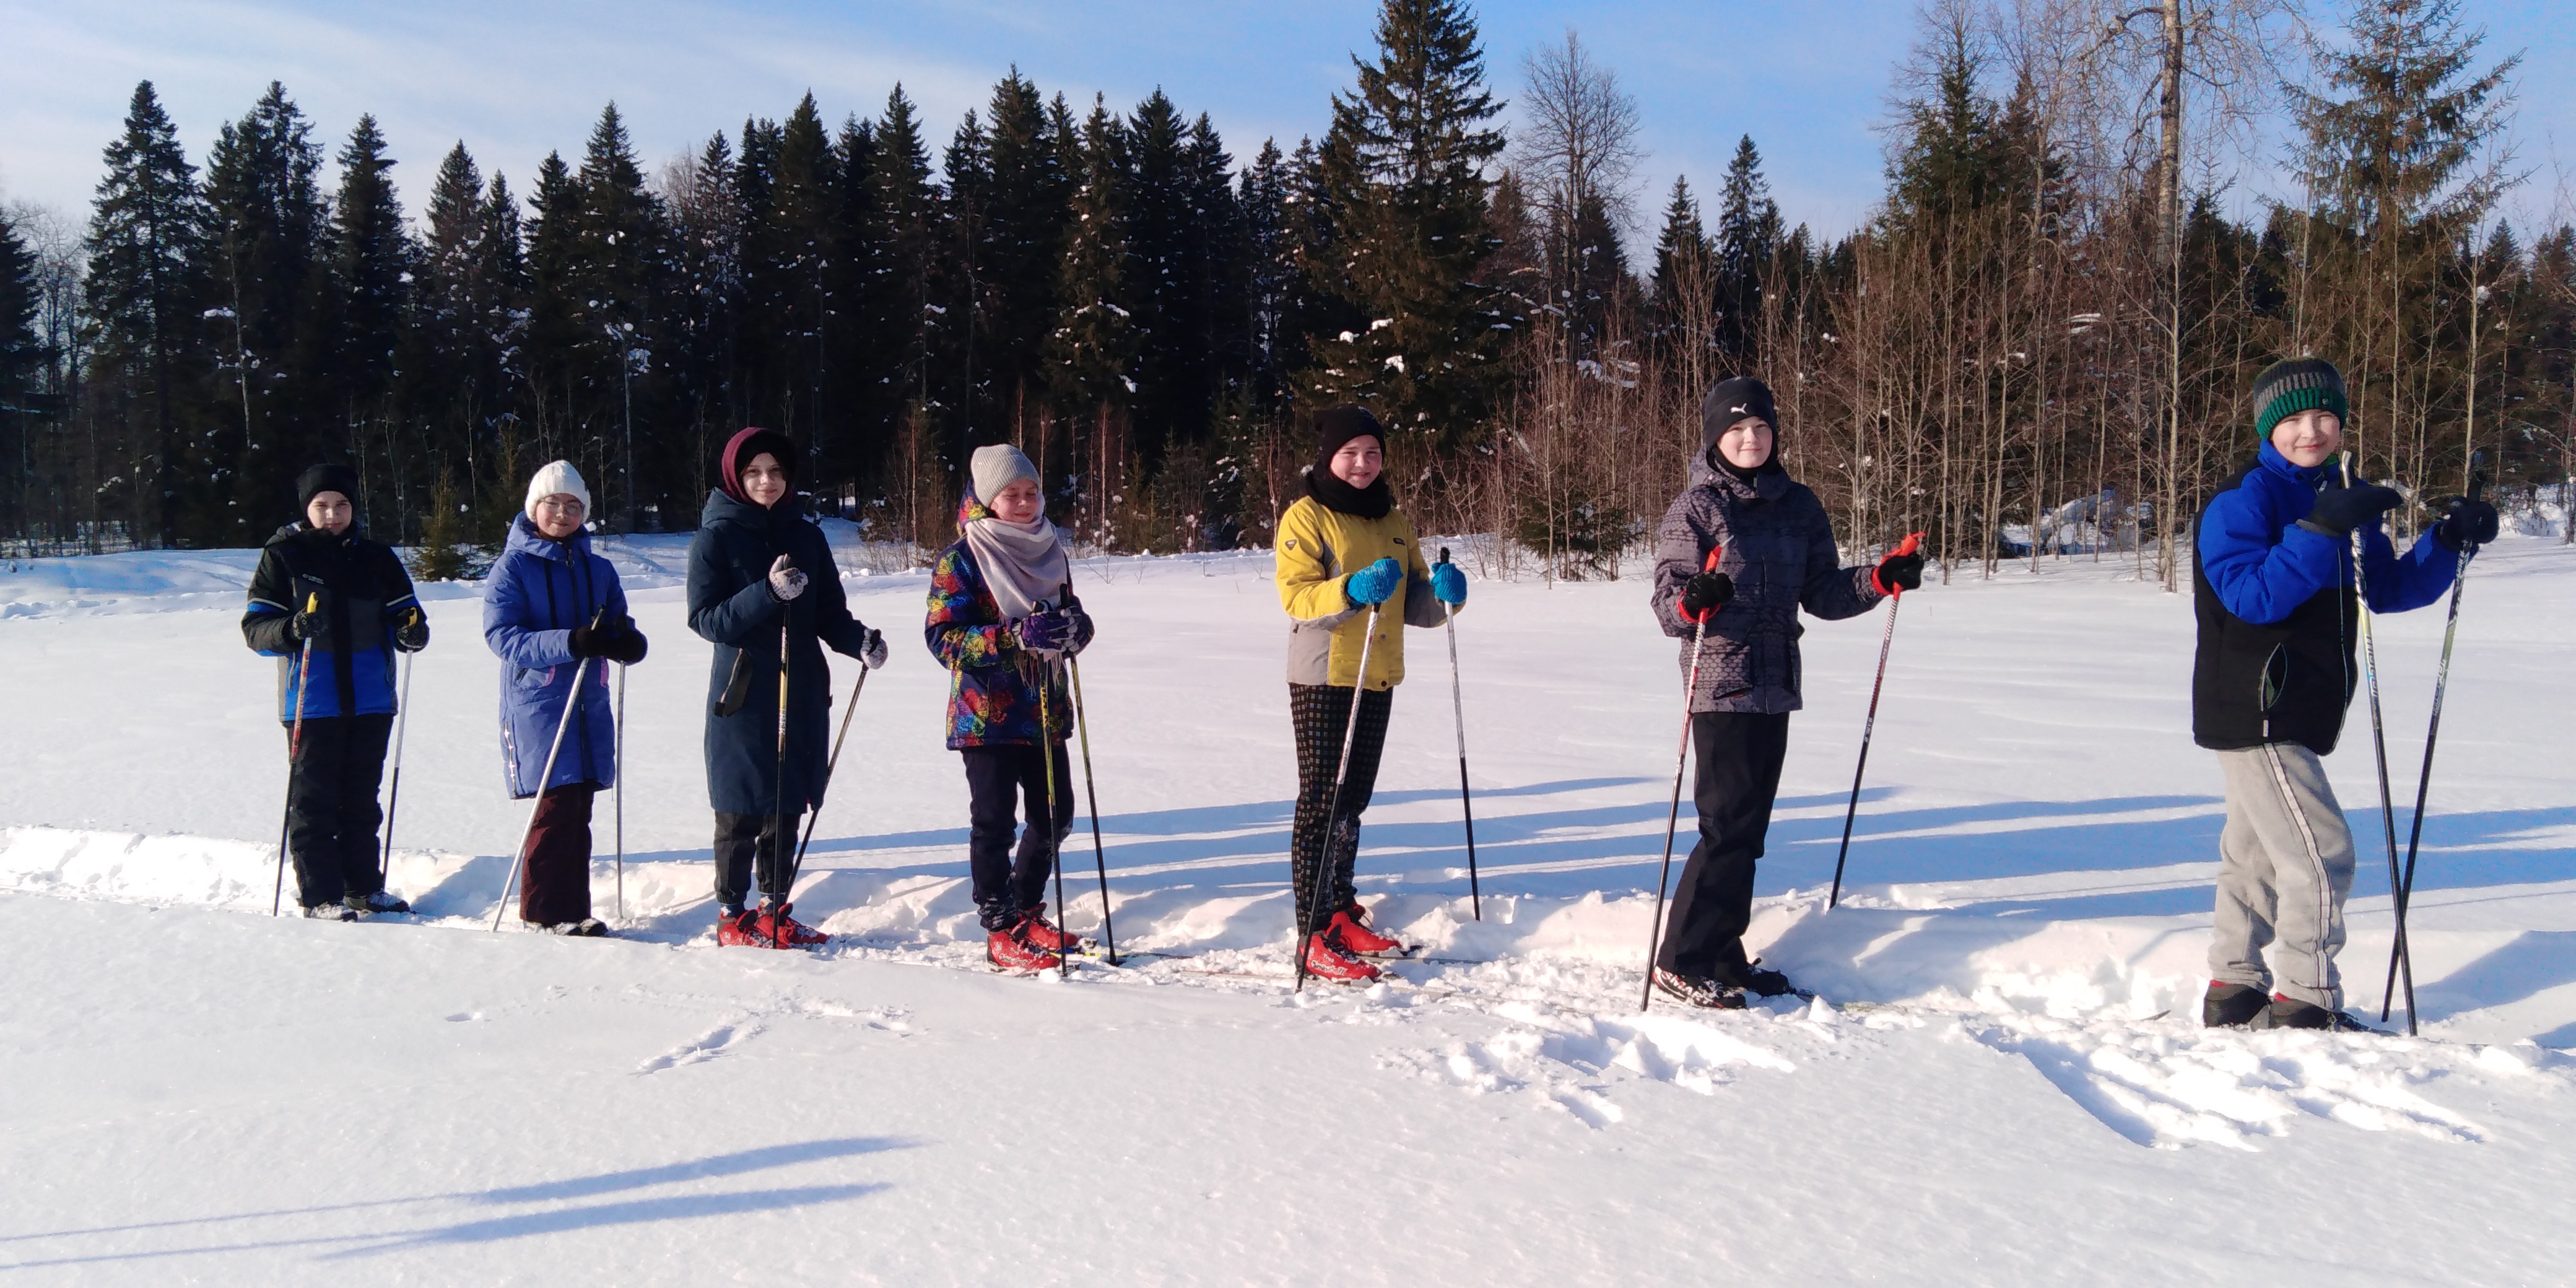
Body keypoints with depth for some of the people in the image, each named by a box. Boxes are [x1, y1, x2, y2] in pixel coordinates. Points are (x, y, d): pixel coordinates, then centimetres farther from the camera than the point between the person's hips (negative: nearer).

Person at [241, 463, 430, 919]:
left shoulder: (376, 558, 10)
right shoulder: (282, 557, 1)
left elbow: (402, 613, 10)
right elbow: (254, 628, -2)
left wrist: (411, 629, -14)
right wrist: (290, 630, -24)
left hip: (370, 702, 3)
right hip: (310, 704, -3)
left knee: (361, 799, 11)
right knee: (312, 800, 0)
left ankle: (364, 887, 19)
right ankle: (318, 895, 5)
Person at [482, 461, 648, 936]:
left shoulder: (598, 570, 14)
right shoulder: (512, 567, -1)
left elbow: (621, 628, 12)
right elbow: (502, 636, -12)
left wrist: (626, 642, -13)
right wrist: (568, 643, -26)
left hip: (589, 703, 5)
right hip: (537, 704, -5)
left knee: (579, 809, 7)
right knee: (556, 806, -9)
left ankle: (573, 908, 14)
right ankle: (545, 909, 1)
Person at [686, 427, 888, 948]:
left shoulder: (807, 537, 10)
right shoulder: (716, 538, -3)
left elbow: (829, 613, 11)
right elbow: (705, 618, -10)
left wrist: (861, 641, -9)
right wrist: (768, 593, -23)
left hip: (803, 694, 4)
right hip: (742, 694, -4)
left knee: (786, 809, 9)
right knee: (741, 811, 1)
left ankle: (775, 911, 21)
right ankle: (733, 915, 14)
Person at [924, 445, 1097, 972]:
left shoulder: (1048, 549, 10)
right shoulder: (960, 559, -9)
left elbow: (1072, 613, 15)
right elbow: (943, 637, -15)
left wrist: (1073, 625, -11)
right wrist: (1014, 636, -27)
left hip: (1045, 711, 6)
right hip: (987, 714, -6)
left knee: (1054, 815, 11)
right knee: (995, 823, 0)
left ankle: (1026, 912, 29)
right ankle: (1001, 932, 10)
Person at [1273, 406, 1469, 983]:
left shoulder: (1394, 522, 15)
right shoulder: (1306, 516, -5)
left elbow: (1414, 607, 16)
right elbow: (1295, 596, -16)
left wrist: (1442, 592, -6)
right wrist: (1352, 589, -32)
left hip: (1378, 680, 6)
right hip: (1322, 678, -6)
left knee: (1352, 803, 14)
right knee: (1321, 800, -6)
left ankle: (1342, 916, 25)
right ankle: (1314, 935, -4)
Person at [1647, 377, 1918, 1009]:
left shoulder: (1799, 505, 12)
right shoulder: (1695, 508, -5)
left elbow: (1823, 594, 13)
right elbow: (1667, 605, -11)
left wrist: (1880, 579, -2)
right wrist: (1692, 601, -32)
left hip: (1776, 685, 6)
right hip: (1721, 687, -6)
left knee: (1747, 826, 10)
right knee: (1728, 825, -8)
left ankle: (1722, 957, 18)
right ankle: (1683, 961, 0)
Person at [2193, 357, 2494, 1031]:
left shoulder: (2346, 497, 12)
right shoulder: (2243, 499, -13)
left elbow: (2389, 589, 17)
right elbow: (2252, 596, -26)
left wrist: (2451, 539, 3)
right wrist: (2320, 528, -33)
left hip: (2300, 714, 9)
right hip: (2252, 711, -9)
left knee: (2257, 850, 16)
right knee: (2321, 853, -10)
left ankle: (2234, 989, 28)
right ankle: (2304, 1006, -1)